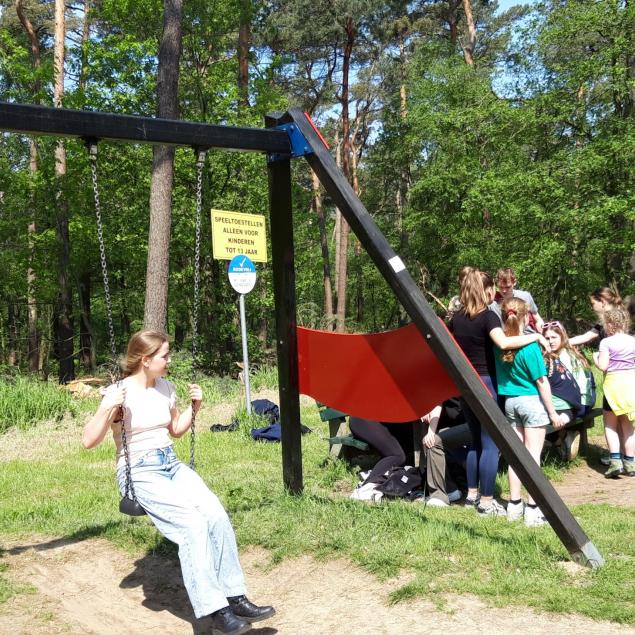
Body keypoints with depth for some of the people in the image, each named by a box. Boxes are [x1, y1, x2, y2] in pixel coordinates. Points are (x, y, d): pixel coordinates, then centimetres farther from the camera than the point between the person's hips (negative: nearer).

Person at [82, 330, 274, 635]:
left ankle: (235, 598, -14)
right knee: (192, 523, -27)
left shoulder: (166, 388, 10)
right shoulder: (120, 393, -9)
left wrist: (194, 407, 9)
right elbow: (88, 441, -14)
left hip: (171, 464, 6)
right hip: (139, 472, -6)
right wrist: (108, 409, -27)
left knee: (216, 515, -20)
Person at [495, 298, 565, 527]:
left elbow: (498, 374, 7)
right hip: (532, 401, -5)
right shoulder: (529, 346, -16)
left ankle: (514, 505, 19)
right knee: (533, 456, -2)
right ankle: (533, 510, 0)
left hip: (510, 402, 6)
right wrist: (553, 413, -7)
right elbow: (541, 382, -13)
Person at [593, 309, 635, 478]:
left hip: (614, 383, -4)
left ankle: (615, 460, -6)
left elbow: (603, 366, -11)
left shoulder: (606, 342, -8)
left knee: (610, 425, 5)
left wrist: (595, 357, 7)